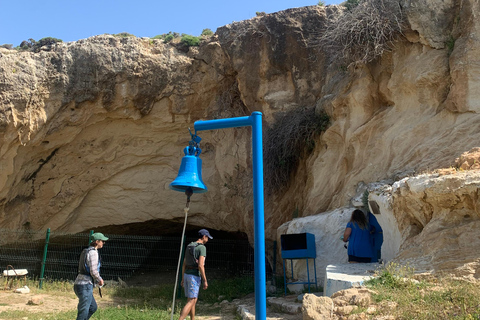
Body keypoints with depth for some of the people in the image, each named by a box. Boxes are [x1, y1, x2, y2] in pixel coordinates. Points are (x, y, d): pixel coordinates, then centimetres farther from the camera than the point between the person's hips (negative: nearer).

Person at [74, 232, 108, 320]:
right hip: (85, 286, -10)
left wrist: (97, 280, 18)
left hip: (79, 284, 10)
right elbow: (93, 271, -20)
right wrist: (100, 280, -2)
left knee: (93, 307, 22)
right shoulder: (93, 252, -14)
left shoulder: (86, 251, 16)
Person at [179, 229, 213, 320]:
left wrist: (183, 278, 21)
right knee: (191, 301, -8)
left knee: (193, 299, 18)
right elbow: (200, 266, -21)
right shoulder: (202, 248, -14)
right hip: (195, 277, -8)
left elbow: (184, 264, 15)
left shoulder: (189, 247, 13)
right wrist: (205, 281, -16)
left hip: (187, 275, 8)